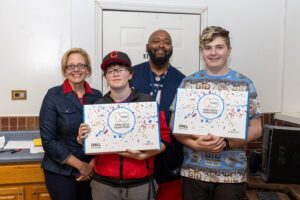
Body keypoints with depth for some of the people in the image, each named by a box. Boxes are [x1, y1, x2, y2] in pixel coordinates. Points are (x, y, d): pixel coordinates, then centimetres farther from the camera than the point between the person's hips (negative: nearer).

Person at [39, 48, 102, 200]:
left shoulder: (97, 96, 0)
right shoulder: (53, 95, -8)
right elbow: (48, 140, -11)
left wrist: (92, 164, -8)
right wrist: (80, 165, -12)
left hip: (92, 171, 3)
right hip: (60, 172, -3)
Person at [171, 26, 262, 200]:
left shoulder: (244, 84, 0)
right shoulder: (188, 83, 2)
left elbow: (256, 129, 0)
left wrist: (226, 143, -15)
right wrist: (195, 144, -15)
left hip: (231, 173, 0)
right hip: (194, 171, 1)